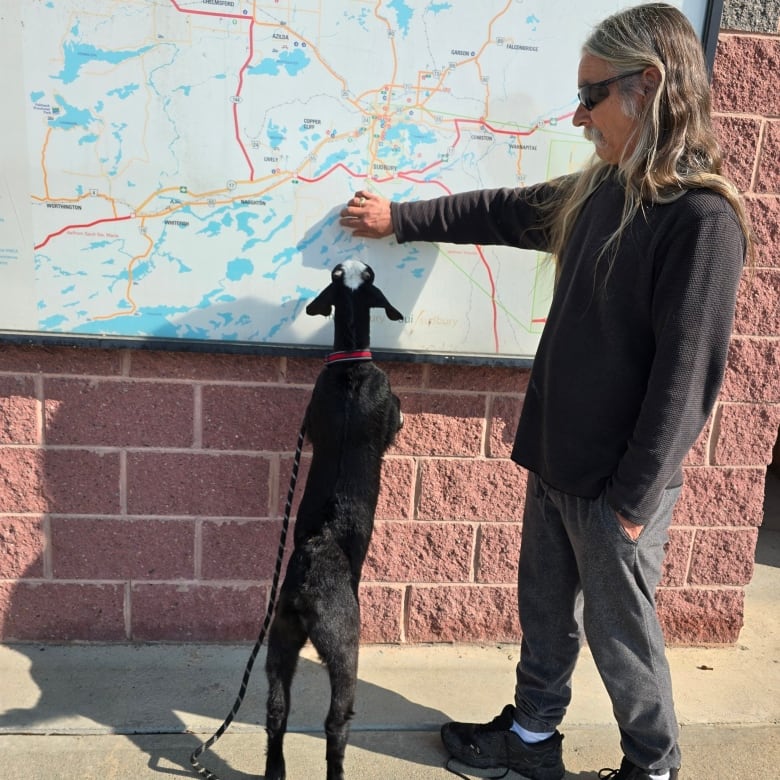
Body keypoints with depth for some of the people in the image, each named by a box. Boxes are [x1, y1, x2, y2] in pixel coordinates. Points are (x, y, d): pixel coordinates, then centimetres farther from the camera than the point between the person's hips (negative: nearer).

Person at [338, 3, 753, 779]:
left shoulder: (702, 218, -19)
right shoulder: (598, 190, 4)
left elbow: (685, 374, -20)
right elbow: (500, 212, 19)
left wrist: (635, 499, -16)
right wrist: (400, 217, 25)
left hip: (619, 482, -7)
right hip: (557, 458, 8)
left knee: (619, 630, 11)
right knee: (543, 609, 21)